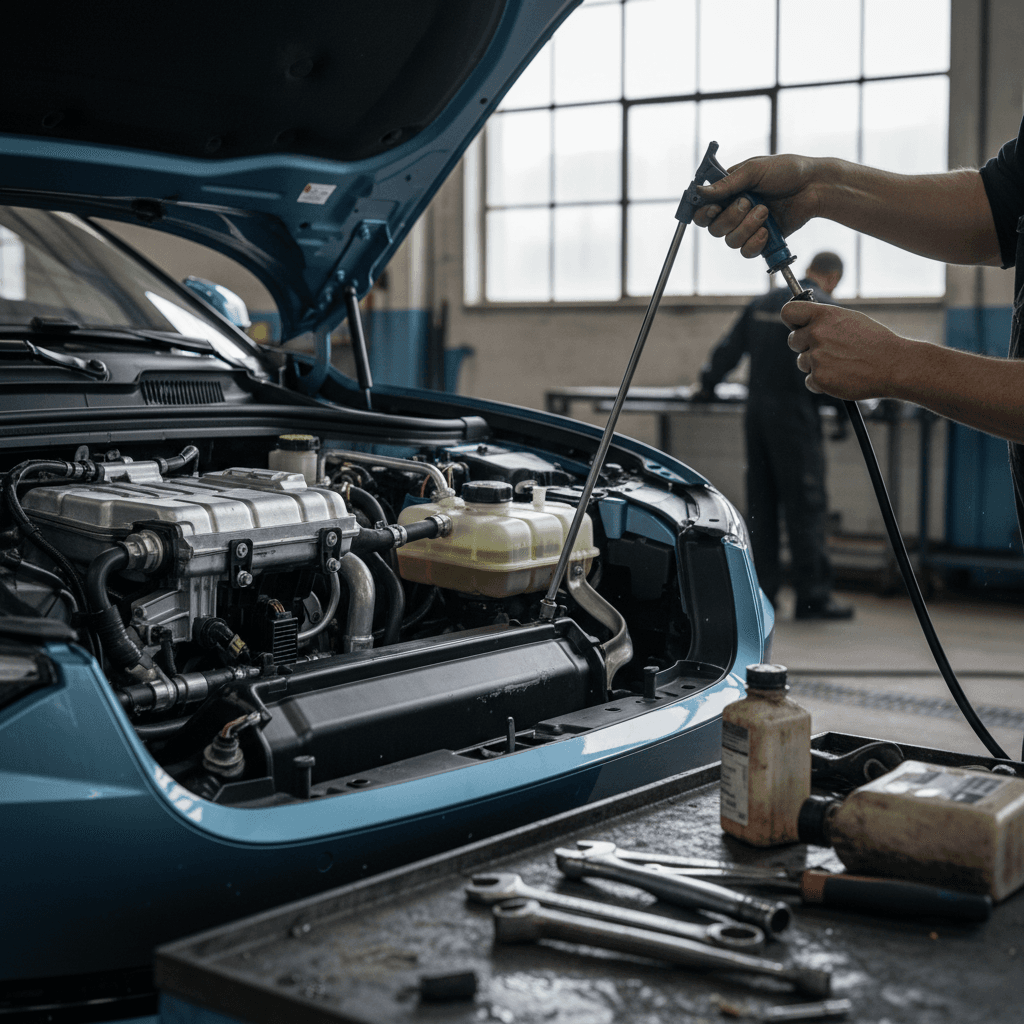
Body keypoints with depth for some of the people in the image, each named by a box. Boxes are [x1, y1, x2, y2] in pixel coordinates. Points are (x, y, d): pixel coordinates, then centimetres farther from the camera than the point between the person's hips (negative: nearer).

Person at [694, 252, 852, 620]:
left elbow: (729, 347, 20)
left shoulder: (764, 302, 15)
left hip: (756, 408, 7)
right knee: (806, 506, -4)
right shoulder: (824, 308, -4)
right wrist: (846, 407, 5)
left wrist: (707, 384, 31)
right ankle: (812, 596, -3)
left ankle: (760, 590, 12)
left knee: (760, 504, 10)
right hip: (795, 413, -6)